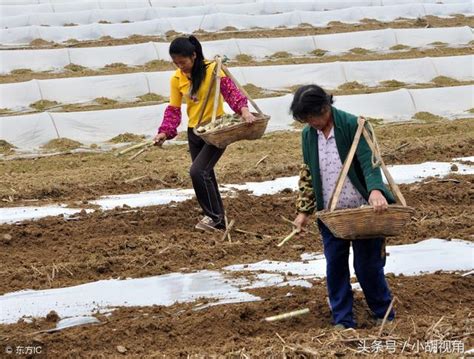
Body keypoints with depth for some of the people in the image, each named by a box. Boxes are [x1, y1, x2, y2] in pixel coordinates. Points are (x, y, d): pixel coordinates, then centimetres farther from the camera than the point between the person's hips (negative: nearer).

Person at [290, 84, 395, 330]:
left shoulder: (352, 126, -13)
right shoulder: (309, 135, 4)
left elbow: (369, 162, -22)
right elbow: (307, 173, 13)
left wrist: (375, 191, -40)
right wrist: (303, 211, 9)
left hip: (362, 209, -5)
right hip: (330, 215, 5)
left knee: (367, 265, 1)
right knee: (335, 267, 5)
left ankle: (385, 316, 17)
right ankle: (342, 321, 15)